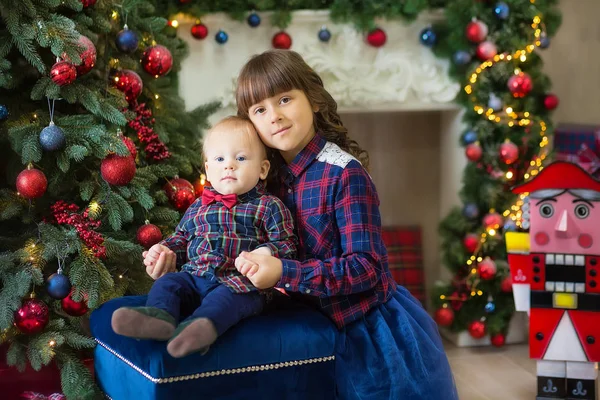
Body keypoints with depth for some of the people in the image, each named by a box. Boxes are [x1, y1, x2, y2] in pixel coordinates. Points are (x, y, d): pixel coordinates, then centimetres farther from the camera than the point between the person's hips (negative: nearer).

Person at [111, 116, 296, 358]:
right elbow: (182, 236, 35)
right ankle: (158, 316, -51)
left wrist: (267, 253, -19)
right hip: (195, 276, 5)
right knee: (167, 283, -21)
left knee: (224, 296, -36)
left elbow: (286, 244, 2)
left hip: (241, 282, -5)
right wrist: (165, 249, 15)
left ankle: (204, 324, -66)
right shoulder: (198, 208, 22)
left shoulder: (268, 207, 7)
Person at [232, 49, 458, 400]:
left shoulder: (344, 173, -21)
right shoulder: (271, 176, -1)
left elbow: (367, 267, -24)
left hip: (378, 331, -6)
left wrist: (283, 273, -32)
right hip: (335, 332, 6)